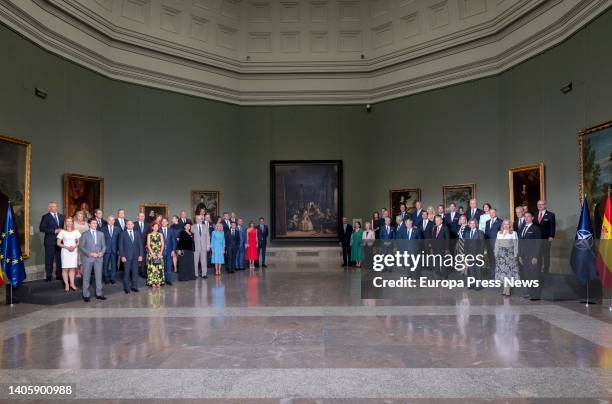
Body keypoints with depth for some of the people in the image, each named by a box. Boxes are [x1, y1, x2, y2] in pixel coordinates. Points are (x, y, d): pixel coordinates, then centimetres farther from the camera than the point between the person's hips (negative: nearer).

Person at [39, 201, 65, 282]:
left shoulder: (61, 216, 14)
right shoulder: (45, 217, -1)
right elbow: (42, 228, -11)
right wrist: (54, 231, -15)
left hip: (60, 241, 4)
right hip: (50, 242, -4)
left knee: (59, 259, 6)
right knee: (49, 260, 1)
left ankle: (59, 275, 14)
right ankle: (49, 276, 10)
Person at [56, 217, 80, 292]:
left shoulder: (76, 232, 8)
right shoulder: (62, 232, 1)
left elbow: (79, 242, 8)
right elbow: (58, 243, 0)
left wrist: (74, 246, -11)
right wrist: (67, 247, -12)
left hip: (74, 251, 2)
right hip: (65, 251, -2)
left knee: (73, 268, 2)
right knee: (65, 268, -2)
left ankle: (72, 283, 7)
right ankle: (66, 284, 2)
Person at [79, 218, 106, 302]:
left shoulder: (101, 234, 9)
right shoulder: (85, 234, 1)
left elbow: (104, 246, 11)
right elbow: (81, 247, -3)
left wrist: (102, 253, -9)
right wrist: (90, 253, -14)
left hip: (98, 258, 3)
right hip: (88, 258, -2)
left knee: (99, 276, 5)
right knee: (86, 277, 4)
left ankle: (99, 294, 14)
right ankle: (86, 295, 13)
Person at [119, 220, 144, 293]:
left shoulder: (137, 233, 10)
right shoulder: (122, 234, 2)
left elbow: (140, 245, 8)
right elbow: (120, 246, -1)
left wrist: (141, 255, 1)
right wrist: (122, 256, -9)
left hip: (135, 256, 2)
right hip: (127, 256, -2)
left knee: (135, 272, 4)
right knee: (126, 273, 2)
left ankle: (134, 286, 12)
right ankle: (126, 287, 11)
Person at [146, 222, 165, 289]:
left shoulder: (160, 234, 9)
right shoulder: (149, 235, 3)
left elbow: (162, 244, 5)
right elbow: (148, 245, -3)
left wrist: (160, 253, -8)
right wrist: (152, 254, -12)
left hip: (159, 254, 2)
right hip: (151, 254, -2)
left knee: (159, 268, -1)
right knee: (152, 268, -4)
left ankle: (158, 283, 4)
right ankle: (153, 283, 0)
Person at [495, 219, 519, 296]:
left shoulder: (513, 233, 1)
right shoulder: (499, 233, 12)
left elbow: (516, 245, -2)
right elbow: (496, 244, 12)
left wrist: (515, 255, -8)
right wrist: (496, 254, 5)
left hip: (510, 254, -4)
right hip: (501, 254, 4)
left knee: (509, 271, -5)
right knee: (502, 271, 1)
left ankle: (508, 290, -2)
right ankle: (505, 289, 8)